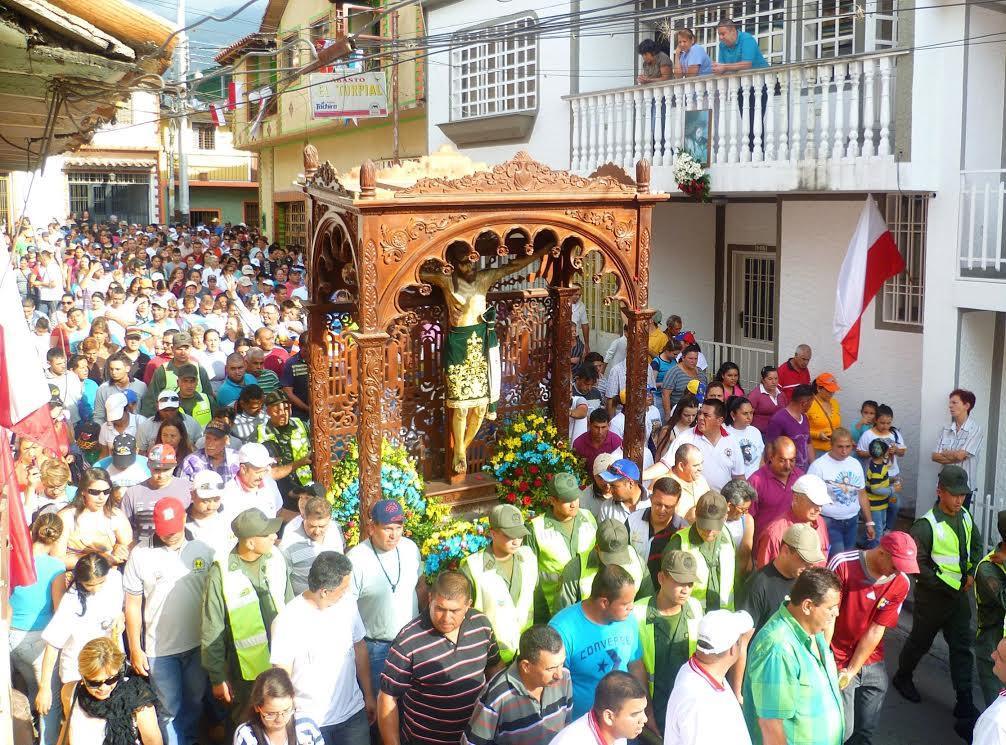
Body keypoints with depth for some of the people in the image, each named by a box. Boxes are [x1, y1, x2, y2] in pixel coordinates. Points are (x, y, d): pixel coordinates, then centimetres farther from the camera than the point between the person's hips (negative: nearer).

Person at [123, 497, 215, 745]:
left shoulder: (203, 550, -3)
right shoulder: (140, 555, -7)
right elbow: (133, 605, -2)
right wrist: (135, 650, -2)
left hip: (198, 645, 2)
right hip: (159, 649, -2)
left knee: (194, 703, 18)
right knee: (169, 709, 8)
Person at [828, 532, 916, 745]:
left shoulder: (901, 583, -7)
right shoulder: (843, 564, -19)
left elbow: (875, 632, -7)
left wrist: (851, 672, -10)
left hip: (872, 665, 4)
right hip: (837, 661, -4)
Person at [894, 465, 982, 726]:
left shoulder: (965, 516, -1)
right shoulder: (925, 526, -22)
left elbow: (976, 544, 15)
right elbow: (917, 564, -21)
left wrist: (972, 573, 2)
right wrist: (943, 584, -18)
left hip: (959, 593, 6)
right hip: (933, 595, -6)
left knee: (962, 646, 6)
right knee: (920, 641, 13)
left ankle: (964, 704, 12)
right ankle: (902, 678, 37)